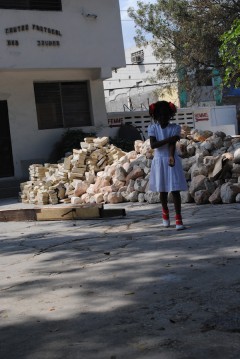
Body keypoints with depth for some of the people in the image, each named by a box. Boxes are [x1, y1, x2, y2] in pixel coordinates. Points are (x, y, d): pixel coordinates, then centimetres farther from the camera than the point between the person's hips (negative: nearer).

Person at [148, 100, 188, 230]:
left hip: (172, 160, -1)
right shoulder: (152, 128, -1)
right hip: (159, 161, 1)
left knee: (175, 190, -8)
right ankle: (165, 211, 39)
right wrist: (168, 139, -25)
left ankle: (178, 218, -6)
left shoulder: (175, 128, -3)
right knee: (162, 190, 12)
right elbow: (153, 145, -15)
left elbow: (173, 144, -17)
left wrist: (171, 157, -35)